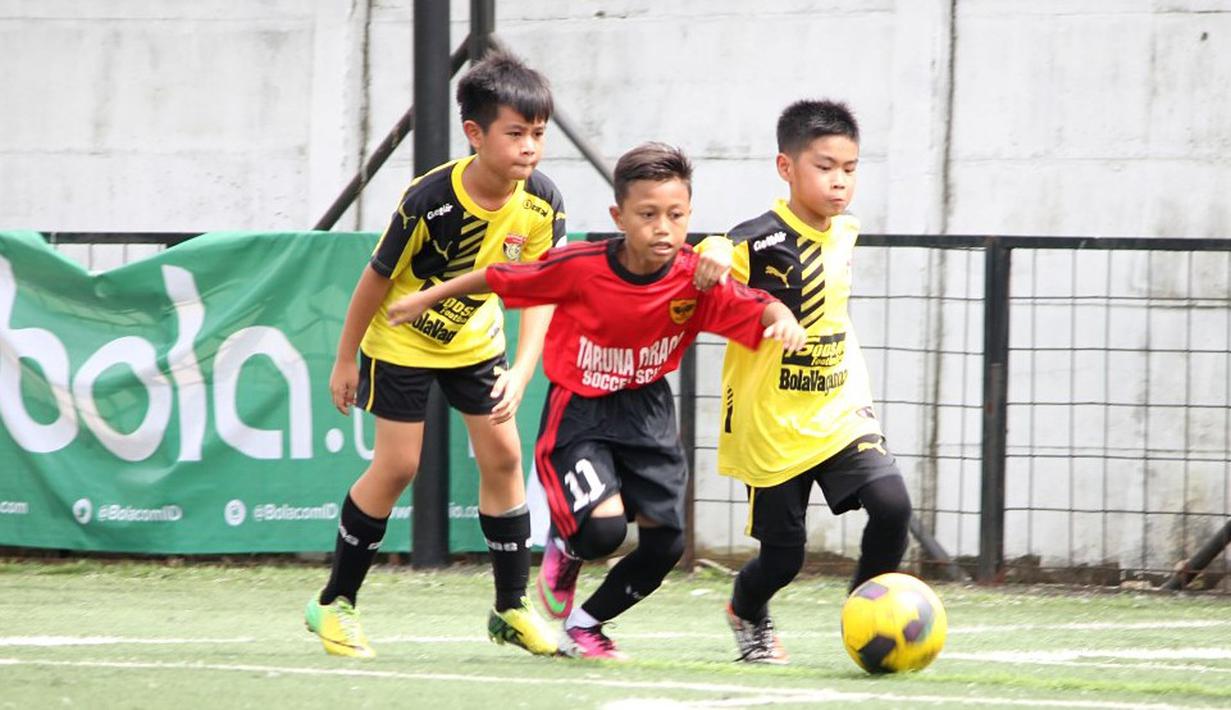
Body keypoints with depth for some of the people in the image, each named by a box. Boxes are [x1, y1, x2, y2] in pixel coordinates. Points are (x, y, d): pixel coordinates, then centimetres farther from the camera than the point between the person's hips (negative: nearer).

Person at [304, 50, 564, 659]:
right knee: (397, 466, -6)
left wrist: (522, 371, -28)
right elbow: (377, 279, -19)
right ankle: (334, 603, 8)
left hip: (474, 338, 5)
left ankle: (511, 609, 10)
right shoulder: (429, 202, -32)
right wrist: (345, 361, -10)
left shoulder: (541, 204, -20)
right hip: (401, 339, -5)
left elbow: (539, 294, -14)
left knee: (502, 454, -1)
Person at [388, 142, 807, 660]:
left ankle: (584, 627, 28)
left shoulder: (695, 280, -15)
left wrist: (783, 320, -41)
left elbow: (758, 308, -17)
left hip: (647, 413, 4)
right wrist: (427, 298, 1)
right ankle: (563, 550, 15)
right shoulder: (580, 268, -21)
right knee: (603, 527, -25)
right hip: (579, 412, -4)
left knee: (665, 544, 2)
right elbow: (499, 278, -9)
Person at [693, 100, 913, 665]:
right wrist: (711, 255, -41)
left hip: (838, 415, 5)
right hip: (771, 428, -5)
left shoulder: (843, 233, 4)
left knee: (890, 503, -17)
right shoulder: (759, 242, -18)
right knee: (783, 555, 3)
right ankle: (748, 614, 38)